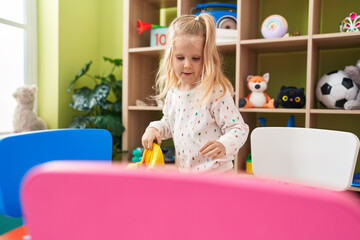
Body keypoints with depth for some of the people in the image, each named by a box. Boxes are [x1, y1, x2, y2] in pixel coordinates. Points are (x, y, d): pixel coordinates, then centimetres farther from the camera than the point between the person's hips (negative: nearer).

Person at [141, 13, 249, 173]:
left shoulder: (216, 92, -19)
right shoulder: (172, 92, 1)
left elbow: (239, 128, -18)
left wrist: (223, 145, -36)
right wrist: (154, 128, -1)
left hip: (214, 171, -6)